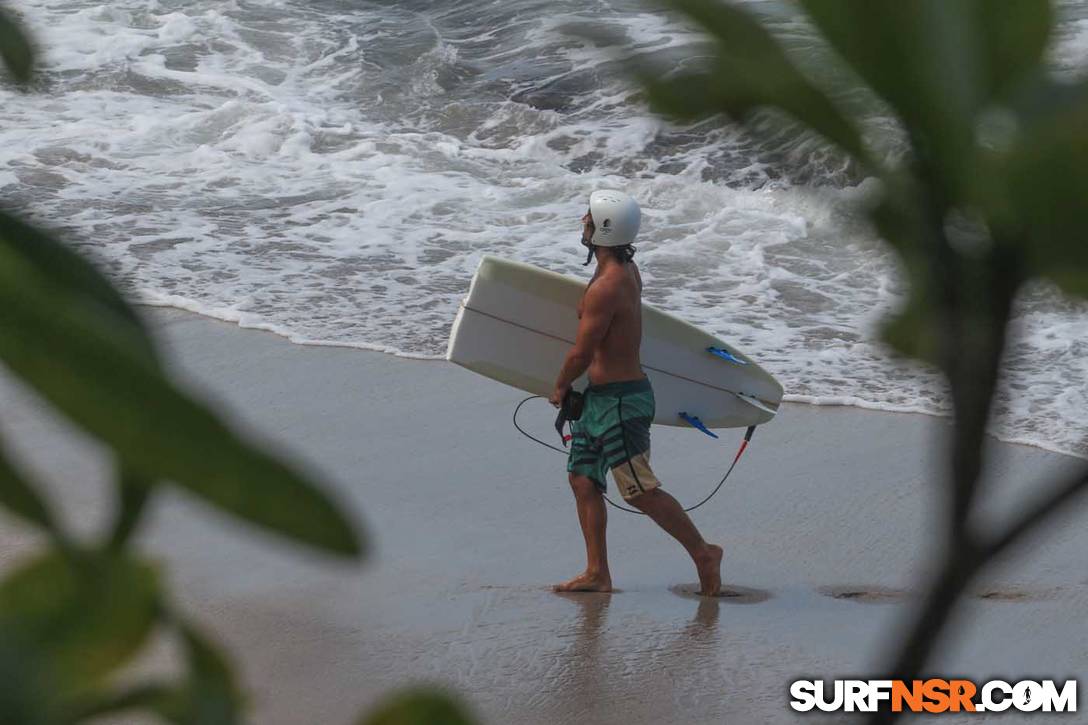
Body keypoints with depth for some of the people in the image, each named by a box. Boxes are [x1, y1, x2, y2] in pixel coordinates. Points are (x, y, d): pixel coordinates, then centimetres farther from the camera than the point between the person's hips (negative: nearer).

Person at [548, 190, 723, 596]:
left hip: (619, 400, -10)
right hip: (602, 397, 10)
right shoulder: (626, 270, 8)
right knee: (582, 477, 10)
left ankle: (702, 553, 4)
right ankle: (597, 573, 13)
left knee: (639, 491, -6)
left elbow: (581, 354, -18)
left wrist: (560, 388, 1)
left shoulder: (605, 288, -23)